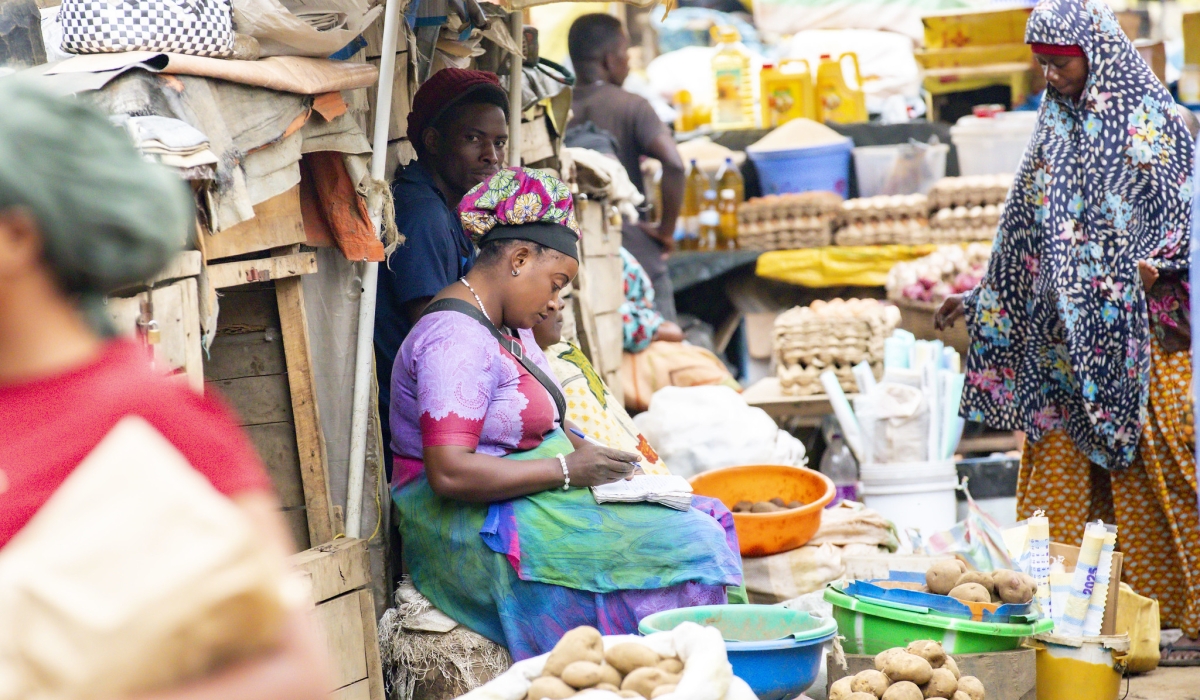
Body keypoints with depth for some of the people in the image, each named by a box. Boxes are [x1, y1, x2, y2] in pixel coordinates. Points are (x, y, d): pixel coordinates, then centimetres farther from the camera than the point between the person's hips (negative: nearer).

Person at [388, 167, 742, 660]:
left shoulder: (508, 325, 13)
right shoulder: (456, 338, -20)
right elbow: (450, 473, -28)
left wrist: (587, 451, 3)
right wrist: (566, 469, -21)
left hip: (531, 504, 11)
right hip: (479, 534, -11)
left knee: (705, 521, -1)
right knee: (687, 548, -19)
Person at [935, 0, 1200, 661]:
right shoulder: (1056, 130, 15)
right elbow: (1030, 236, 21)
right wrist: (981, 298, 20)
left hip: (1138, 330, -6)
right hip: (1066, 335, 6)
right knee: (1061, 463, 3)